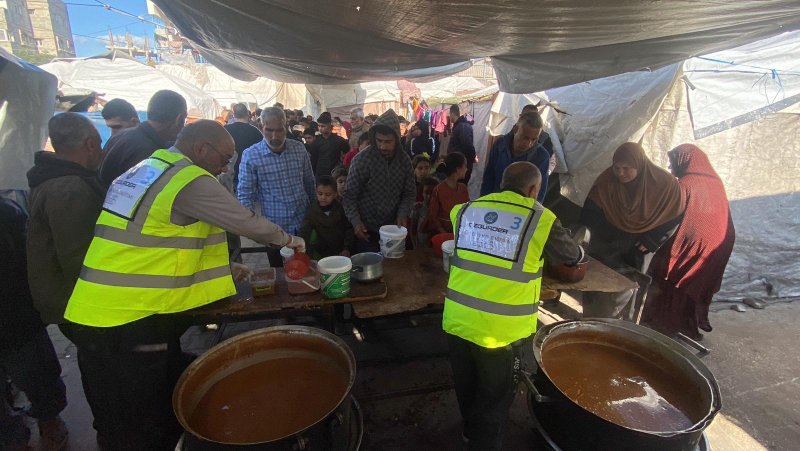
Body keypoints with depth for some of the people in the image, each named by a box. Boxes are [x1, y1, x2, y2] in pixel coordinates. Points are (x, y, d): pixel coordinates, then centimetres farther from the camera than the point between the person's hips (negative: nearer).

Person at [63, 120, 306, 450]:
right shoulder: (192, 181, -16)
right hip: (130, 326, -9)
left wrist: (221, 267, 22)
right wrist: (288, 239, 12)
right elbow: (247, 223, -8)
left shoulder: (141, 171, 13)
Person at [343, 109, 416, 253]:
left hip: (393, 228, 4)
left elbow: (409, 192, 6)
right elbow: (350, 195, -11)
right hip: (367, 230, -4)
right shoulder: (362, 159, -14)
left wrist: (403, 213, -11)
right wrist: (355, 221, -23)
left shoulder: (404, 159, -1)